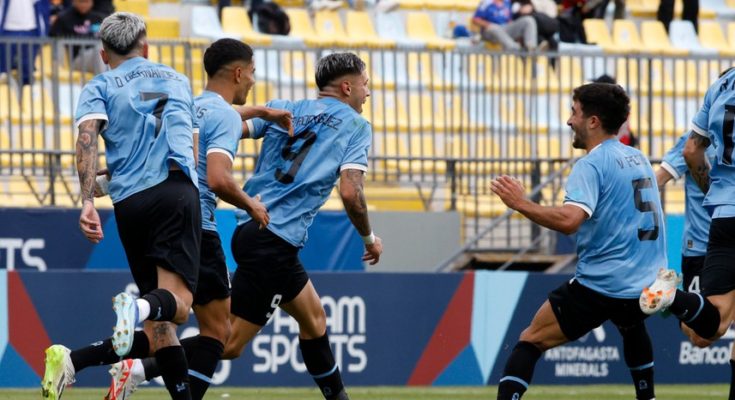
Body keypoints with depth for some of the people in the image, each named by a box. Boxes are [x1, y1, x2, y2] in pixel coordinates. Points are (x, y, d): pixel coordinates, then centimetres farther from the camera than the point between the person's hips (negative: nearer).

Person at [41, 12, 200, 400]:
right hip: (178, 190, -1)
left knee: (159, 329, 9)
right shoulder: (177, 80, 26)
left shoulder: (99, 87, 16)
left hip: (129, 203, 1)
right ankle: (140, 307, -50)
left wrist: (87, 202, -13)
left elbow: (87, 136, -5)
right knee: (177, 305, -18)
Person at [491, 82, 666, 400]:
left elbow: (569, 220, -28)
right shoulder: (637, 158, 13)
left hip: (600, 287, -8)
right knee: (631, 327, 41)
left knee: (530, 342, -2)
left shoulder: (592, 165, -12)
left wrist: (521, 204, -19)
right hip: (647, 285, 8)